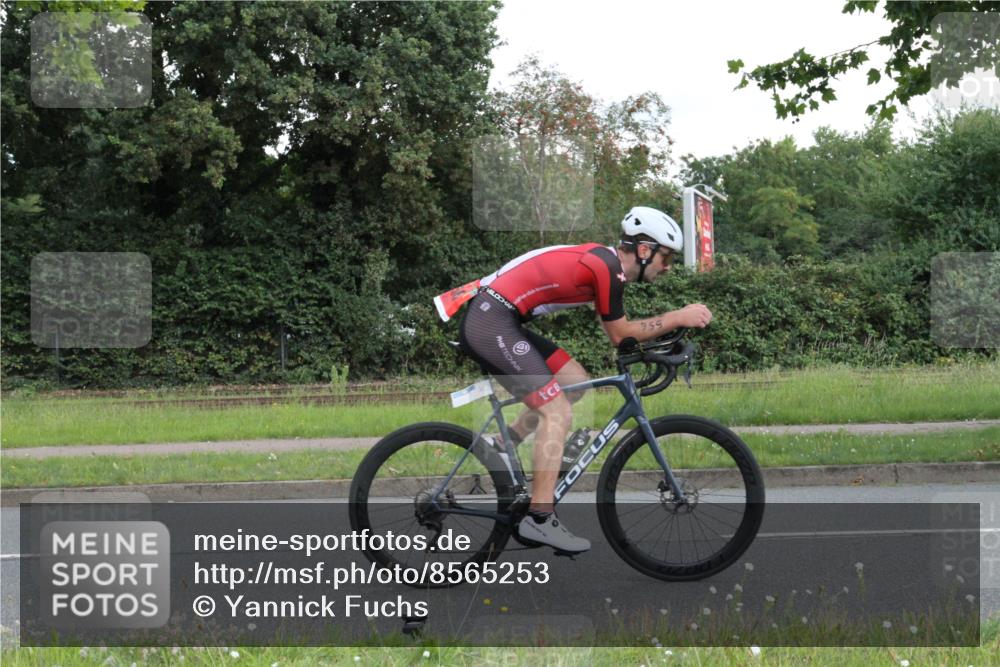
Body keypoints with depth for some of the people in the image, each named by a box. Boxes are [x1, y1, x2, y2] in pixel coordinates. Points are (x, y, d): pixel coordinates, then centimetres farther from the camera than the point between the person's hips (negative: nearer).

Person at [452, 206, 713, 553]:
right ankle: (539, 520, -10)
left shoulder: (605, 260, 15)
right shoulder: (608, 267, -13)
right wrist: (679, 318, -3)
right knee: (558, 413, -9)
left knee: (576, 381, 16)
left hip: (491, 320, 10)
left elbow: (617, 331, 23)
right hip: (491, 325, -10)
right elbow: (620, 335, -5)